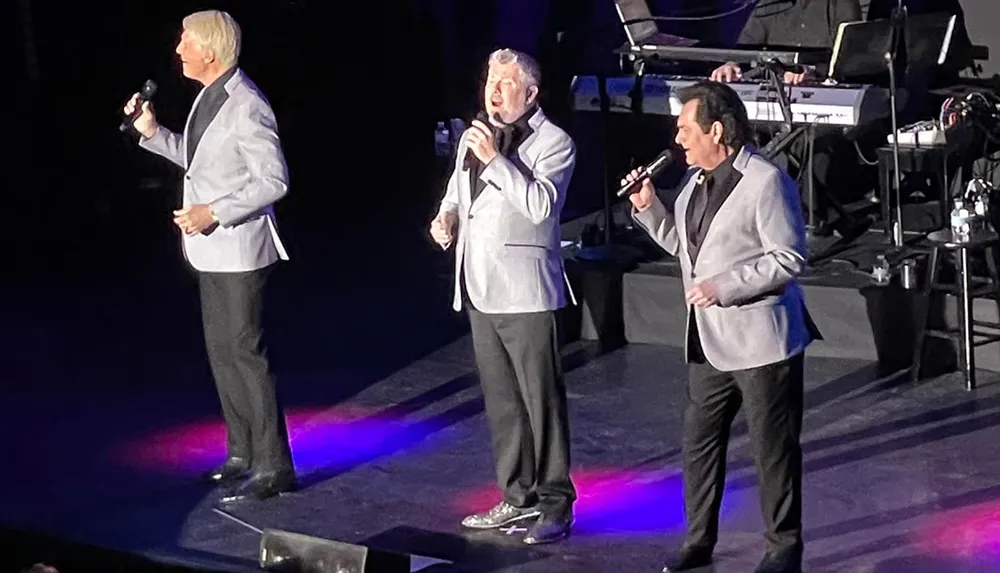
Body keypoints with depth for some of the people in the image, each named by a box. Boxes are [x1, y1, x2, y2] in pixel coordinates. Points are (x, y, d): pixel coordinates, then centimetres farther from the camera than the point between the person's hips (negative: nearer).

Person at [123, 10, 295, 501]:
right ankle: (242, 454, 27)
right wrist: (153, 133, 7)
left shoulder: (247, 108, -20)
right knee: (221, 351, 16)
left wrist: (215, 213, -23)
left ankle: (272, 467, 1)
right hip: (211, 251, 10)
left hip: (239, 251, -10)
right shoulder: (208, 97, 8)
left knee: (246, 353, -6)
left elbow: (273, 181, -20)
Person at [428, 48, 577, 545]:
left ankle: (556, 503, 0)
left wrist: (495, 159, -23)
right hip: (479, 289, 8)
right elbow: (457, 192, 29)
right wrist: (446, 216, 8)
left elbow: (541, 203, -20)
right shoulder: (473, 138, 15)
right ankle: (519, 497, 22)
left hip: (525, 293, -8)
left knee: (542, 399, -5)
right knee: (500, 400, 13)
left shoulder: (553, 142, -7)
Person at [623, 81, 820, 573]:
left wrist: (724, 287, -22)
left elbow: (788, 259, -18)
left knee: (773, 449, 2)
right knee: (699, 442, 13)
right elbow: (683, 244, 19)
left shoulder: (767, 182, -16)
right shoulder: (694, 180, 10)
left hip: (760, 342, -8)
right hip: (709, 341, 8)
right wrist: (648, 207, 4)